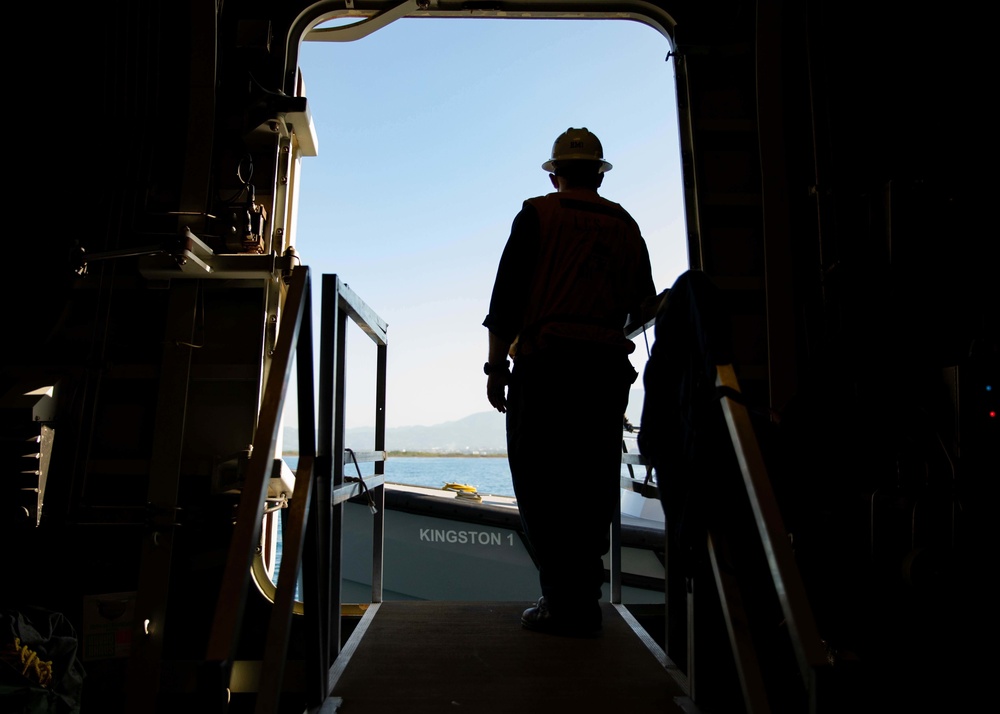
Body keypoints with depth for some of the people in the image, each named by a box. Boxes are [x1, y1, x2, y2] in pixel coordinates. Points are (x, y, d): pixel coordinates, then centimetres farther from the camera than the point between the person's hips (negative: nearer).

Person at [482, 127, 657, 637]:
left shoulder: (538, 215, 5)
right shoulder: (625, 226, 17)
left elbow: (507, 295, -3)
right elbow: (644, 305, 19)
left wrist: (496, 366, 0)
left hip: (546, 363, -5)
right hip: (609, 367, 5)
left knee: (541, 486, -1)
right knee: (592, 488, 10)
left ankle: (564, 605, -1)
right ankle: (585, 603, 19)